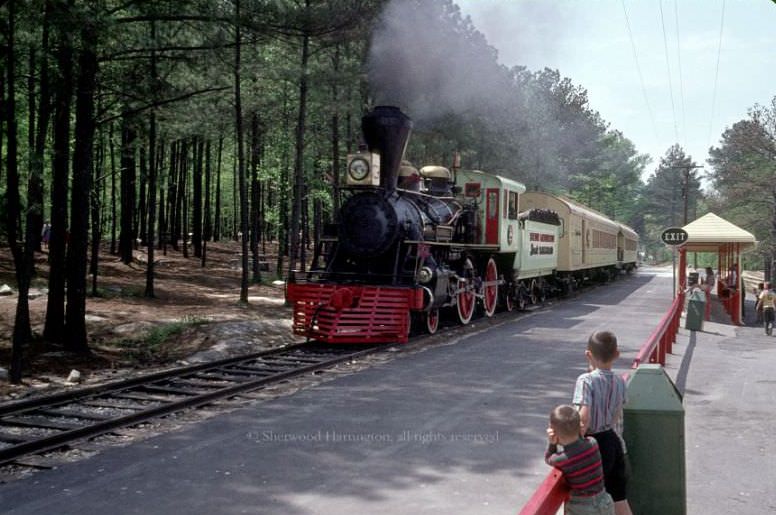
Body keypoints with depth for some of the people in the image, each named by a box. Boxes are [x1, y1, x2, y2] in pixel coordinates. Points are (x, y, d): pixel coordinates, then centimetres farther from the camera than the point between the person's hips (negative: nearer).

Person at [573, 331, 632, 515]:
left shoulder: (586, 380, -18)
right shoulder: (620, 382, 0)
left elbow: (584, 418, -27)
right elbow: (616, 418, 10)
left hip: (595, 445, -6)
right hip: (613, 441, 6)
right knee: (619, 499, 16)